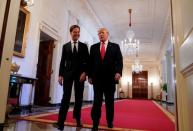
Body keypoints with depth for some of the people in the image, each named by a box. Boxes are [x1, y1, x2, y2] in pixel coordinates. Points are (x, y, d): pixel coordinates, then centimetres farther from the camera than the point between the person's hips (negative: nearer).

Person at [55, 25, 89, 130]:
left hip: (80, 74, 1)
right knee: (66, 97, -5)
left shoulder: (84, 46, 10)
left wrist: (84, 72, -9)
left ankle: (77, 118, 23)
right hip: (68, 73, 0)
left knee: (79, 97, 7)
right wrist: (60, 75, -2)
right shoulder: (65, 46, 11)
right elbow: (62, 61, 7)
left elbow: (87, 61, 4)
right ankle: (61, 121, -2)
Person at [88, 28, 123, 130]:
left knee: (110, 101, 11)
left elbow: (119, 61, 0)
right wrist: (90, 75, 0)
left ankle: (110, 121, 27)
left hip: (110, 78, 0)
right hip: (97, 78, 1)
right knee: (97, 101, 2)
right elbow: (90, 62, 8)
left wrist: (118, 72, -17)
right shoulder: (93, 47, 13)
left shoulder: (115, 46, 8)